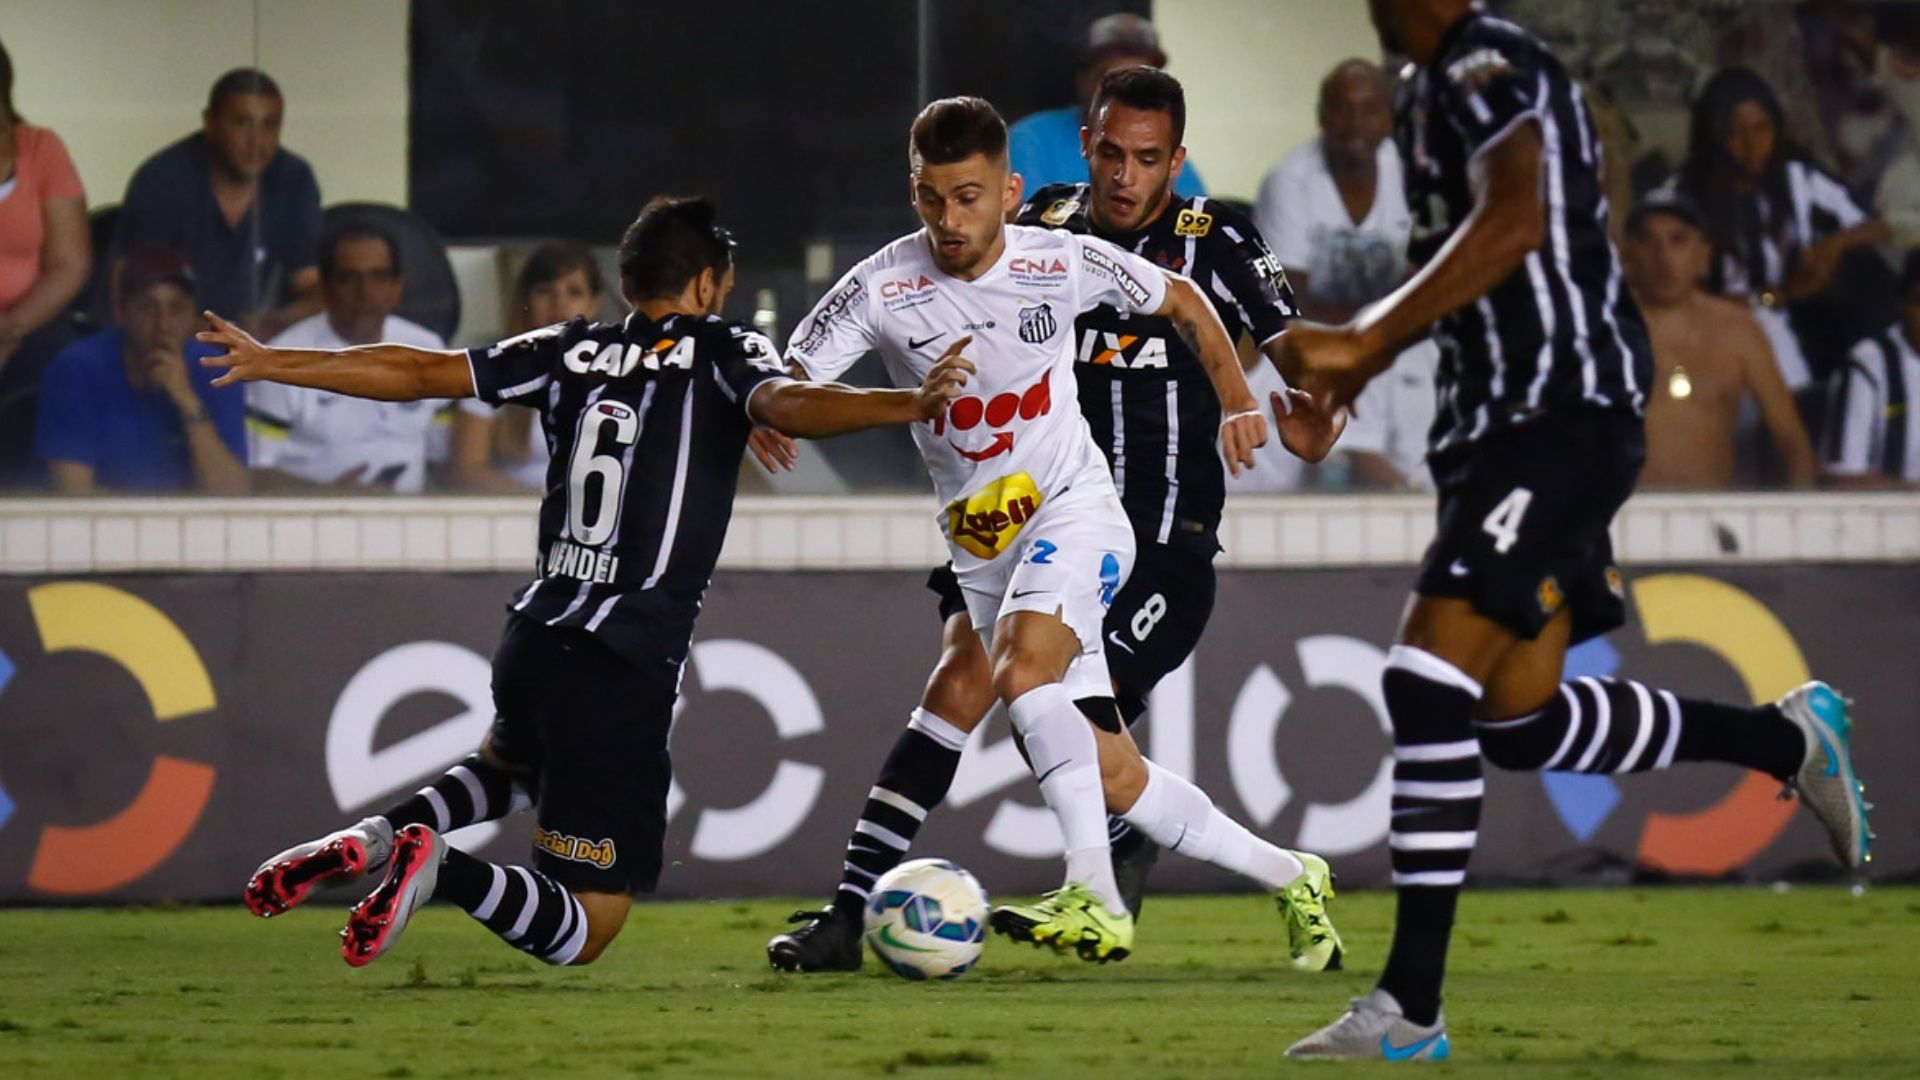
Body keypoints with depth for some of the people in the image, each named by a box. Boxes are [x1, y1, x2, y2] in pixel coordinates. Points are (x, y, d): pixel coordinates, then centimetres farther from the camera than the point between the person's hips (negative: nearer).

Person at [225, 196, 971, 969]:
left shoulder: (570, 352, 11)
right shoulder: (724, 351, 0)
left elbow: (417, 374, 13)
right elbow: (785, 406, -21)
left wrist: (271, 364, 23)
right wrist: (911, 405, -33)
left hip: (535, 638, 5)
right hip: (625, 670, -5)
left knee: (511, 767, 41)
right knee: (582, 931, 1)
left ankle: (373, 839, 11)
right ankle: (442, 870, -29)